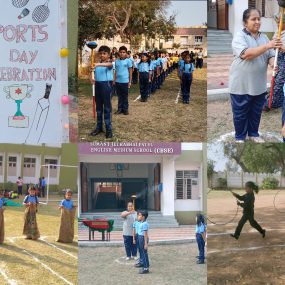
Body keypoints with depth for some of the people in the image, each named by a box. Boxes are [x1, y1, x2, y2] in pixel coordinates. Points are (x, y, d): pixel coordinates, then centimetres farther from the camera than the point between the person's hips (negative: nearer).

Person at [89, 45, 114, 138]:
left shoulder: (110, 63, -7)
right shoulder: (97, 64, 10)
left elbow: (108, 64, -30)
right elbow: (93, 74, 14)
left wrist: (99, 64, -48)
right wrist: (92, 79, -10)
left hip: (107, 85, -6)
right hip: (98, 85, 6)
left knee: (107, 108, -2)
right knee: (98, 107, 13)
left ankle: (109, 129, 3)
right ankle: (99, 127, 23)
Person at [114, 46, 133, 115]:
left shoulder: (128, 61, -4)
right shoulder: (117, 61, 6)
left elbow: (130, 71, -1)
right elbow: (116, 71, 12)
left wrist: (130, 81, -3)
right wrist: (114, 80, 8)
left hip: (125, 81, -3)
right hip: (118, 81, 3)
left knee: (125, 96, 5)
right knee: (119, 96, 10)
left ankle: (125, 109, 13)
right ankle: (120, 108, 18)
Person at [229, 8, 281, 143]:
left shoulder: (264, 37, 8)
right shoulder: (239, 36, -12)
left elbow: (271, 56, 7)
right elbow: (246, 54, -26)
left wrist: (273, 63, -18)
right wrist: (267, 46, -31)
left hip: (259, 84, 5)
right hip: (241, 85, -5)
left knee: (256, 112, 16)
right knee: (240, 113, 7)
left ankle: (253, 133, 33)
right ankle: (240, 137, 21)